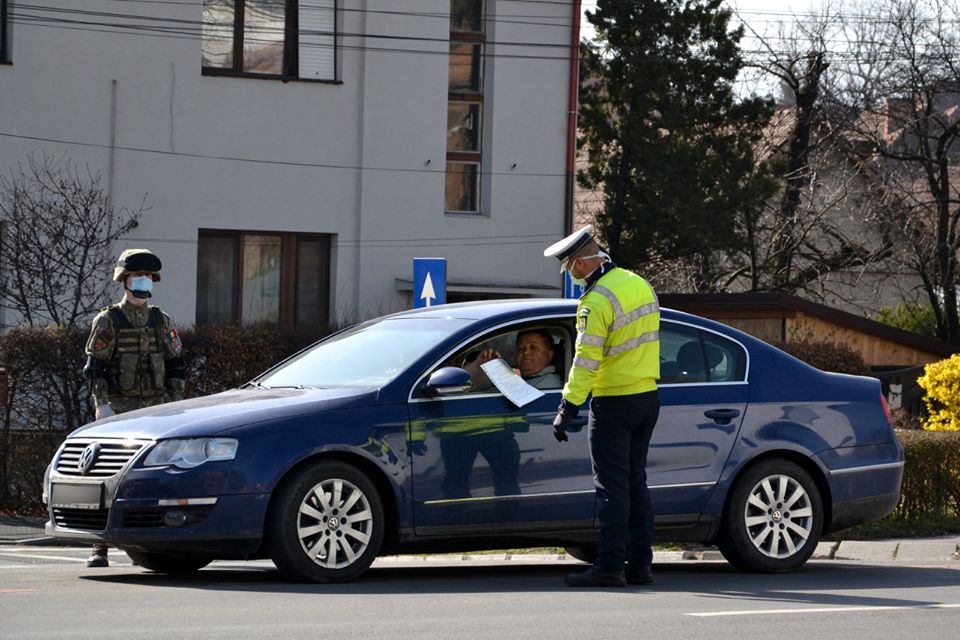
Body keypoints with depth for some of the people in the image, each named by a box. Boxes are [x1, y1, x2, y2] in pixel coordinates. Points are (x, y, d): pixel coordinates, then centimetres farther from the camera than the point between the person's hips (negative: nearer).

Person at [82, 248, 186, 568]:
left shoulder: (161, 321, 13)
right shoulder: (108, 321, 2)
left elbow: (175, 365, 15)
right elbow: (95, 366, -3)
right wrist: (102, 404, -13)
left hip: (156, 407, 4)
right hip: (120, 407, -4)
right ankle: (100, 547, -7)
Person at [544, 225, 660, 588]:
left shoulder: (597, 301, -17)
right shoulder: (640, 284, 9)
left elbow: (586, 361, -20)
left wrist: (567, 408, -15)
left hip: (613, 404, -8)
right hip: (647, 396, 8)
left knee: (612, 487, -6)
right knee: (636, 482, 13)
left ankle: (610, 567, -7)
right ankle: (640, 564, 13)